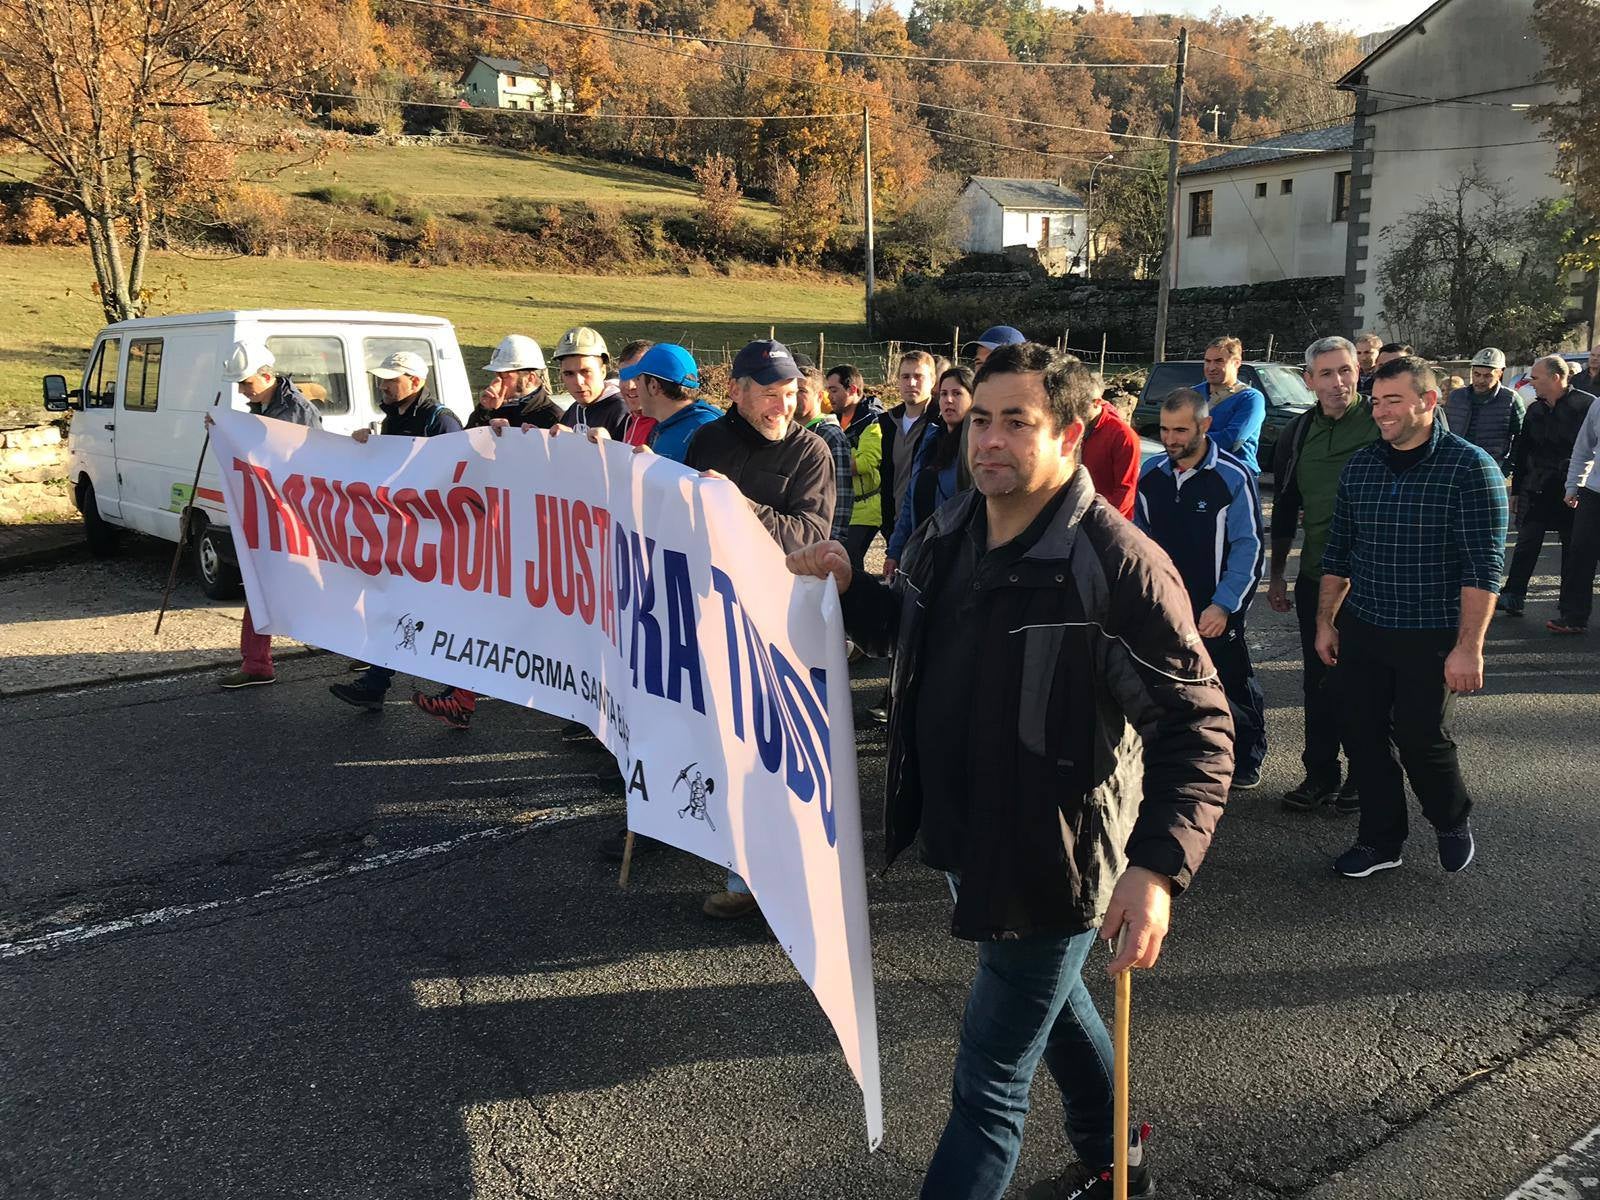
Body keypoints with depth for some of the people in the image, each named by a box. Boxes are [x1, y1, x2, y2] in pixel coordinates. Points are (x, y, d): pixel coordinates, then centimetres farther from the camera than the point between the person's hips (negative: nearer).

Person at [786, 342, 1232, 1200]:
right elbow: (912, 630, 18)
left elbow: (1198, 727, -23)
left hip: (1050, 863, -8)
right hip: (960, 839, 9)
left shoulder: (1118, 566, -24)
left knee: (988, 1087, 3)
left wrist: (1159, 867, -35)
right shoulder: (946, 534, -1)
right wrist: (848, 588, -3)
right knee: (1049, 1001, 30)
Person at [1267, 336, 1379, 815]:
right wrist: (1276, 575, 15)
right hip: (1314, 577, 4)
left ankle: (1365, 775, 21)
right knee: (1319, 681, 11)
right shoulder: (1298, 433, 6)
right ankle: (1321, 775, 23)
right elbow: (1284, 509, 14)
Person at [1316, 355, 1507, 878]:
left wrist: (1469, 647, -19)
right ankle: (1380, 840, 25)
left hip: (1432, 637, -5)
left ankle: (1453, 823, 32)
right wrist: (1325, 621, 9)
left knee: (1420, 738, 3)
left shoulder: (1469, 467, -12)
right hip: (1362, 630, 5)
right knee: (1363, 735, 8)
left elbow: (1484, 565, -15)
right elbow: (1337, 551, 11)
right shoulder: (1360, 465, 4)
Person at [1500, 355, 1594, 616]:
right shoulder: (1535, 410, 10)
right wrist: (1516, 489, 15)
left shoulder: (1586, 405, -8)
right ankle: (1513, 597, 6)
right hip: (1536, 491, 4)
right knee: (1526, 544, 2)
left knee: (1573, 549, 6)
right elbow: (1522, 452, 15)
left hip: (1572, 491, -4)